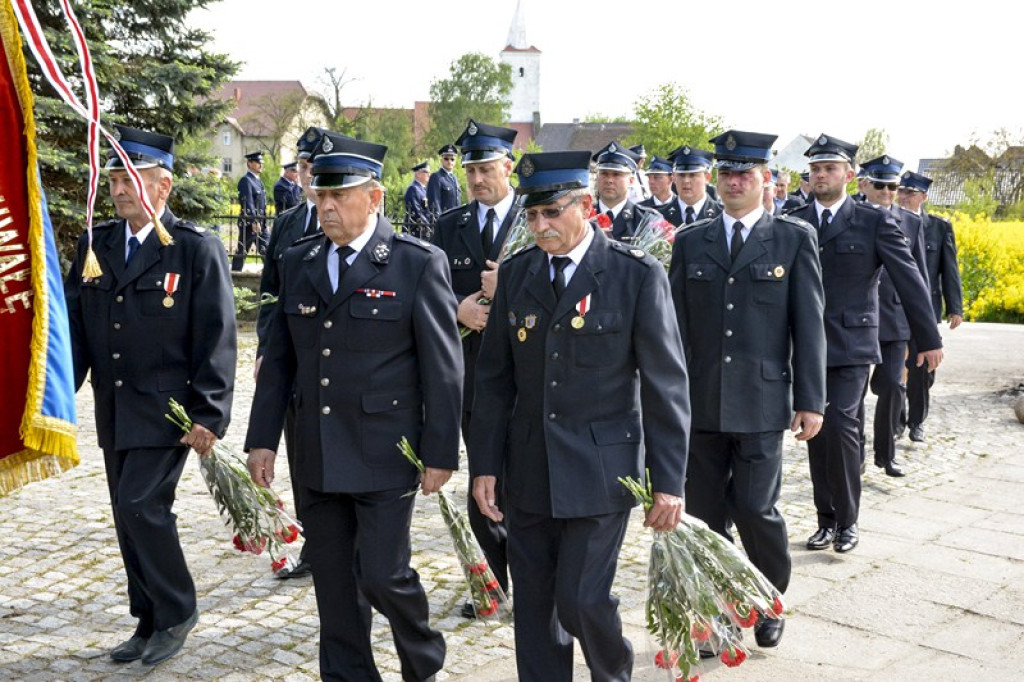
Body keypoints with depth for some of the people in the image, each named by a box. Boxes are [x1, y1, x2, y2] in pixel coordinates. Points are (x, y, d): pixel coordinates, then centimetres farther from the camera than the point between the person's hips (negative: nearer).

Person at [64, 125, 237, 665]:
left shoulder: (197, 249, -9)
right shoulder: (96, 245, 7)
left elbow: (216, 338, -11)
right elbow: (72, 325, 9)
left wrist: (208, 414, -15)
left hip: (167, 409, -6)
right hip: (113, 412, 6)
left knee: (141, 505, -13)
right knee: (130, 515, 12)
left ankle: (176, 611, 9)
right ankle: (150, 622, 27)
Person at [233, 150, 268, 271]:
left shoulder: (258, 180, 17)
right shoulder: (245, 180, -11)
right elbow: (248, 202, -19)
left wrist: (263, 222, 18)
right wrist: (254, 221, -25)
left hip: (260, 222, 9)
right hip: (249, 222, -9)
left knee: (266, 249, 4)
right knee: (242, 250, 0)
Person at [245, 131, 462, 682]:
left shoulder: (418, 263, -8)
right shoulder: (298, 261, 8)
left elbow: (443, 367, -8)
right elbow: (278, 358, 11)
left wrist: (440, 452, -9)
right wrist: (262, 439, 8)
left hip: (384, 455, -5)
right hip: (316, 456, 5)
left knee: (383, 574, -2)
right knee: (332, 579, 12)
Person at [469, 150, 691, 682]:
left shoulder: (637, 275, -7)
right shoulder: (515, 274, 5)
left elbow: (666, 385, -7)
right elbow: (493, 378, 8)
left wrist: (668, 481, -9)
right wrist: (485, 464, 4)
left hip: (600, 472, -4)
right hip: (528, 473, 4)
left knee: (581, 599, -4)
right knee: (533, 604, 10)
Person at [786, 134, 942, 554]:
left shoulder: (874, 221, -1)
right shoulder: (793, 223, 8)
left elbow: (909, 279, 0)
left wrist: (928, 338, -1)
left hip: (850, 345, -3)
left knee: (840, 425, -14)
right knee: (816, 432, 8)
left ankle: (848, 521, 3)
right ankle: (827, 519, 21)